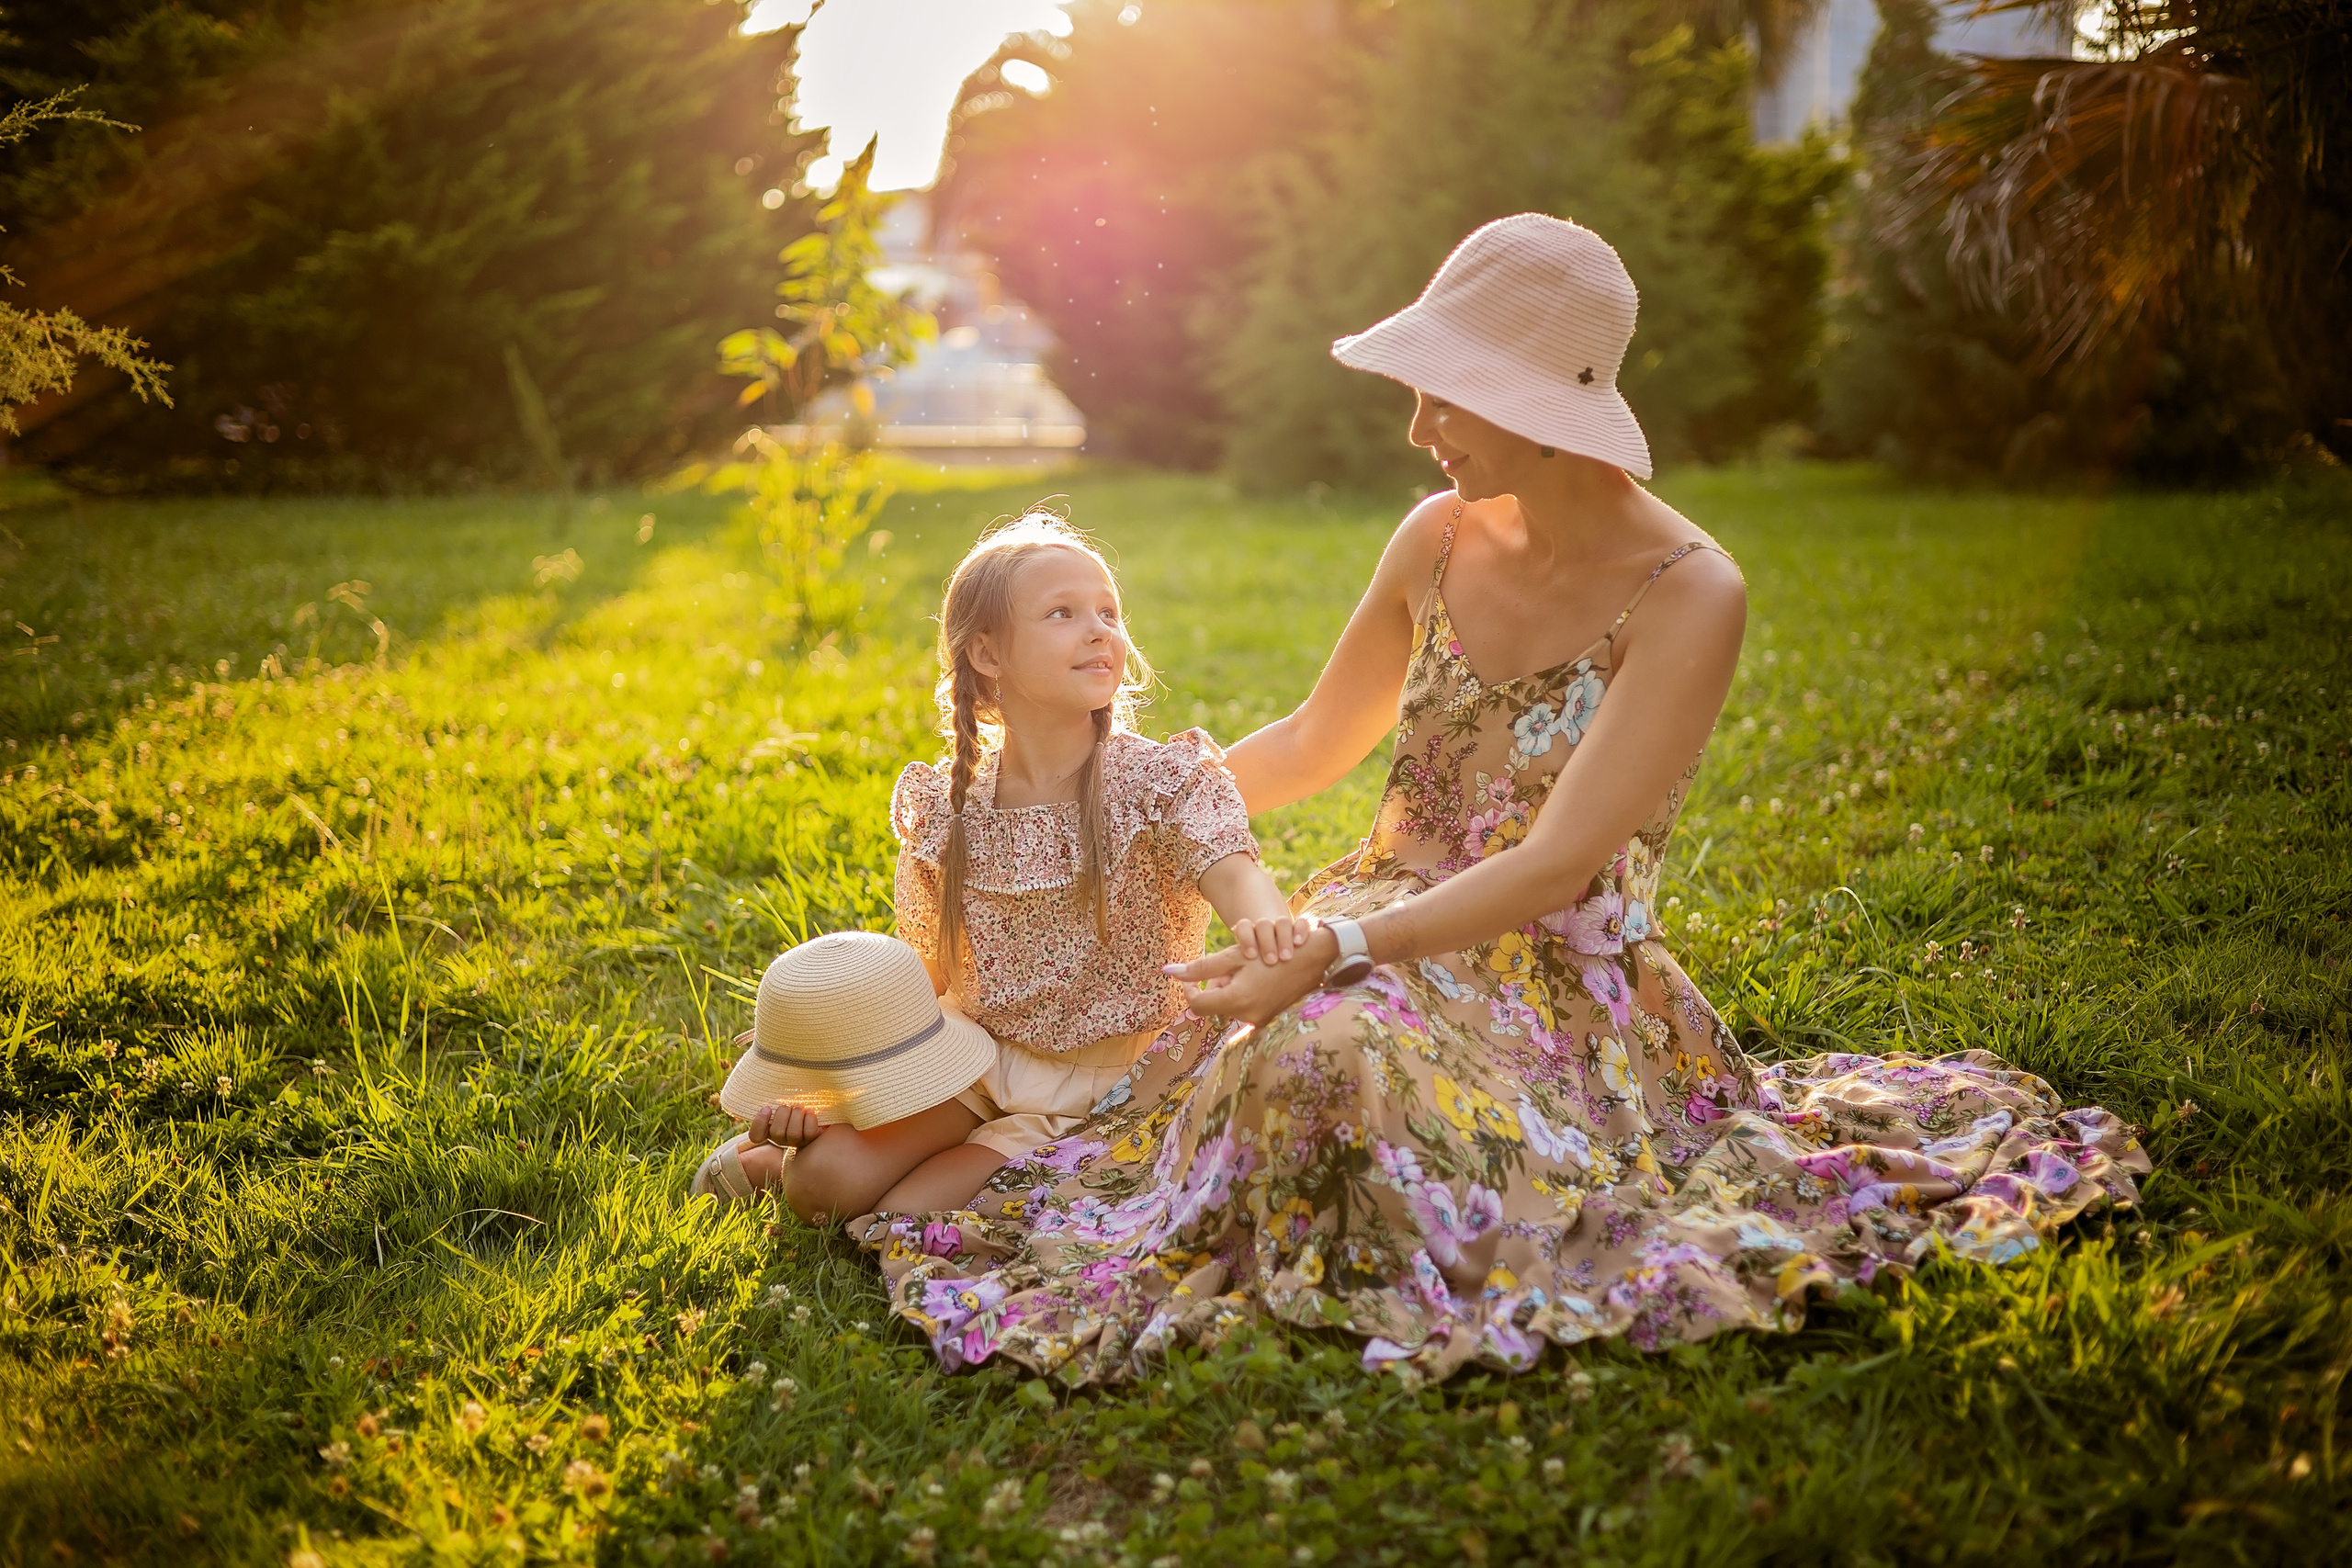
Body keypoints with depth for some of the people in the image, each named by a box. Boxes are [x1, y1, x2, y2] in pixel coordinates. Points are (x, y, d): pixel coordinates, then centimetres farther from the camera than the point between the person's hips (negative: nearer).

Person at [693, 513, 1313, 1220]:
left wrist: (1264, 920, -55)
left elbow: (1231, 868, -30)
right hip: (974, 1053, 2)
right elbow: (924, 972, 3)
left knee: (905, 1216, -16)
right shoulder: (944, 809, -4)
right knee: (827, 1183, -17)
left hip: (1100, 1079, -2)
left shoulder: (1160, 781, -12)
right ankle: (778, 1154, 17)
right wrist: (804, 1068, -10)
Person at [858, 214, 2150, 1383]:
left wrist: (1335, 951, -33)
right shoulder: (1438, 538, 3)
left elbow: (1557, 866, -23)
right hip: (1394, 925, 5)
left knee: (1335, 1041, -35)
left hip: (1558, 978, -5)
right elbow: (1312, 745, 18)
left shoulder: (1688, 594, -15)